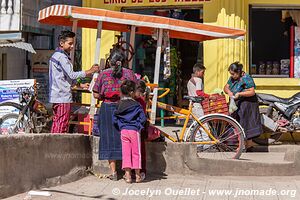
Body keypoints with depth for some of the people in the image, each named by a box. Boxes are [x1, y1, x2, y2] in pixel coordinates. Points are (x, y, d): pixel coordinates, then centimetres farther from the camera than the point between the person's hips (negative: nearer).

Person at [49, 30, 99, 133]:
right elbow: (72, 75, -17)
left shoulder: (55, 55, 19)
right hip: (63, 97, -10)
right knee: (62, 124, -7)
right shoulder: (62, 57, -13)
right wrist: (90, 71, -12)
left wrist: (80, 85, 18)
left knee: (56, 122, 11)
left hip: (56, 96, 10)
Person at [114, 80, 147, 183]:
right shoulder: (136, 105, -8)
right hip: (134, 130, -3)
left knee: (125, 152, 6)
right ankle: (137, 175, 11)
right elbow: (143, 118, -6)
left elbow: (115, 119, 9)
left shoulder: (119, 105, 5)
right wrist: (139, 126, 11)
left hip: (123, 131, 3)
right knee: (136, 153, 6)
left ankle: (127, 175, 3)